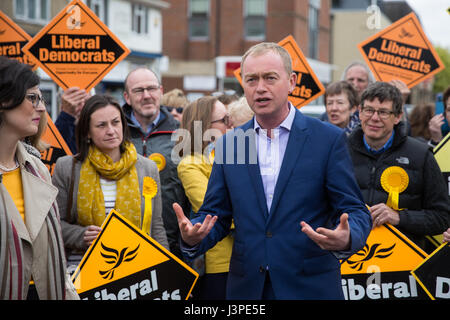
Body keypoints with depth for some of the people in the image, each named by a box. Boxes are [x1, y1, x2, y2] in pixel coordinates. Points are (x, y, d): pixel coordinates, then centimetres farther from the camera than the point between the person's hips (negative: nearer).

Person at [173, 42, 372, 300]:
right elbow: (215, 215, 7)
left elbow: (355, 211, -4)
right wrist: (193, 237, -14)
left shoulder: (328, 139, -3)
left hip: (311, 287, -2)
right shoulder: (229, 143, 5)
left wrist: (346, 240, -26)